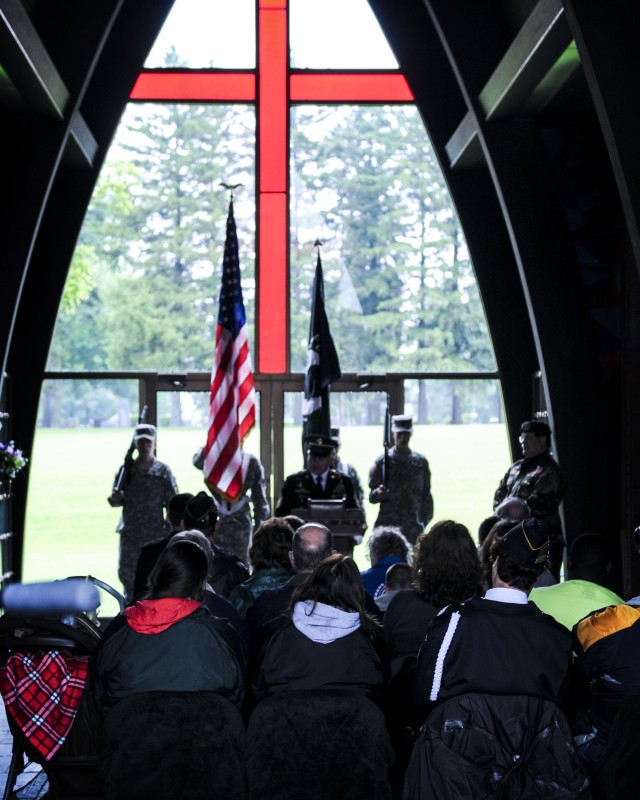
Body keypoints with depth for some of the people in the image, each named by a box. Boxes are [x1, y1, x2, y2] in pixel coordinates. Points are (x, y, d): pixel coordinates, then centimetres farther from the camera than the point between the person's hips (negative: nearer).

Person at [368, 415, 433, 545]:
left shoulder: (421, 462, 9)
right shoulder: (382, 462, 2)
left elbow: (426, 495, 13)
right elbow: (371, 497, 3)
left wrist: (425, 522, 6)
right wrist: (378, 494, -19)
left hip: (414, 528, 2)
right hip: (387, 526, -2)